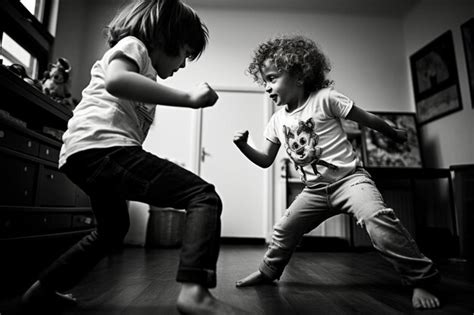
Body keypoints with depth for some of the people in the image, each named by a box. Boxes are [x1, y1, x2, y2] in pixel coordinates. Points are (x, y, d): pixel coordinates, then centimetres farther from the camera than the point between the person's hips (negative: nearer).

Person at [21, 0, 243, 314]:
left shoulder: (141, 60, 33)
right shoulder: (132, 44, 4)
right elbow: (116, 80, -20)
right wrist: (189, 98, -20)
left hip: (84, 157, 10)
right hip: (102, 147, -10)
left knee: (114, 229, 30)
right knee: (204, 196, -16)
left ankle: (45, 287, 40)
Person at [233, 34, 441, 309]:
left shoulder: (325, 98, -12)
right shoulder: (277, 120, 5)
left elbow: (367, 119, -2)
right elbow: (265, 160, 8)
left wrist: (395, 134, 10)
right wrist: (244, 146, -9)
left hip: (348, 177, -5)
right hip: (315, 190, 6)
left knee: (377, 219, -30)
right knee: (283, 230, 9)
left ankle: (421, 280, -10)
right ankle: (268, 271, 35)